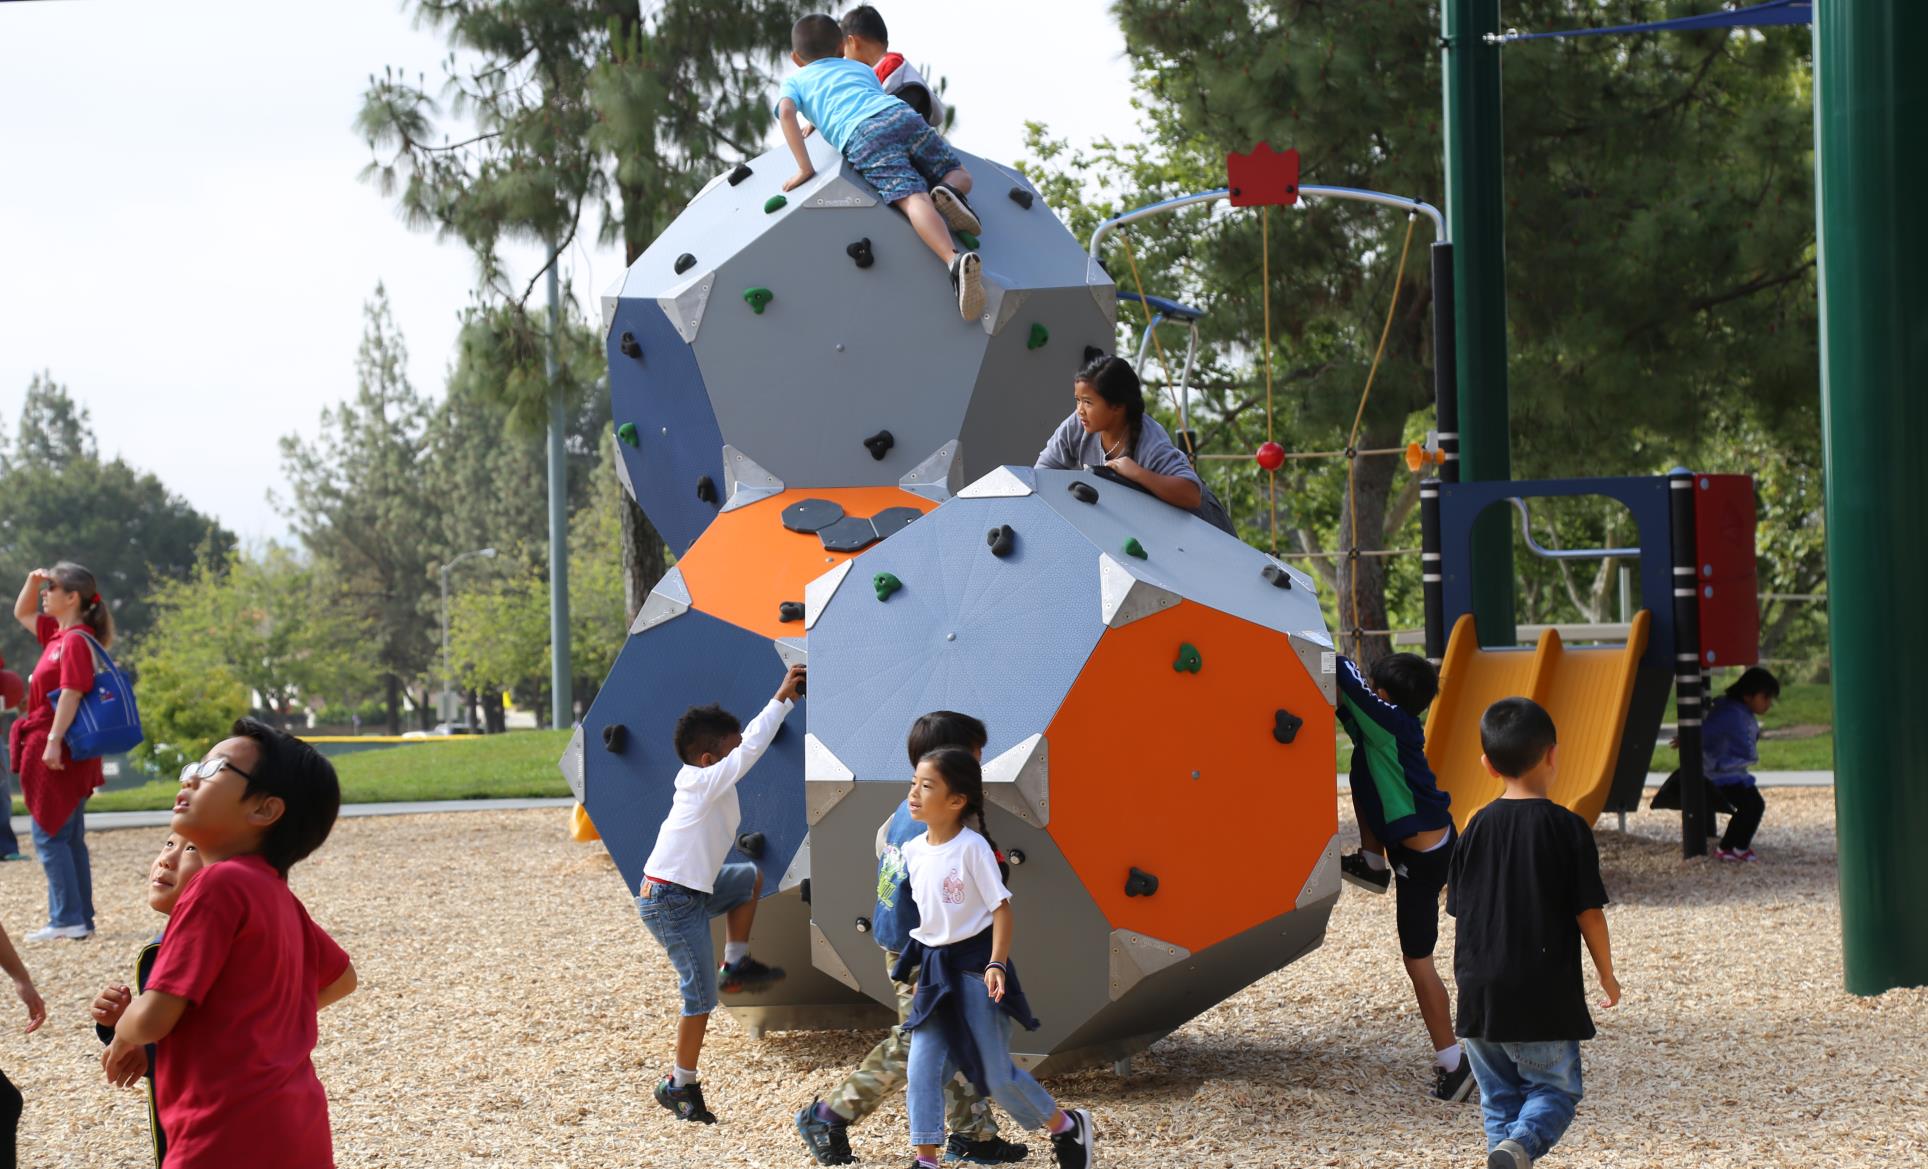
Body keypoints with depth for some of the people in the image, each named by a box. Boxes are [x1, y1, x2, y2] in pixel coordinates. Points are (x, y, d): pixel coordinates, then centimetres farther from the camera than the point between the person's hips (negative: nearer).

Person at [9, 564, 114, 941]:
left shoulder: (75, 641, -15)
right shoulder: (57, 634, 13)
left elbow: (72, 693, -22)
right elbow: (22, 613, 29)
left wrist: (54, 741, -26)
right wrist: (32, 581, 12)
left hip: (58, 753, -10)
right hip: (66, 754, 10)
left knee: (49, 836, -7)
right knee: (69, 838, 11)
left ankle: (67, 919, -8)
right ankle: (81, 918, 14)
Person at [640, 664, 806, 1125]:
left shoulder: (703, 779, 8)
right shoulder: (705, 782, -16)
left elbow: (748, 738, 15)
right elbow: (752, 749, -22)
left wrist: (788, 699, 9)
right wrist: (781, 698, -15)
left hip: (693, 892, 10)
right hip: (672, 901, -10)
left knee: (750, 877, 28)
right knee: (702, 994, -6)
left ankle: (736, 963, 25)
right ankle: (680, 1087, 3)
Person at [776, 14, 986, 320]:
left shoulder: (795, 81, 28)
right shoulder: (861, 68, 40)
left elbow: (786, 114, 8)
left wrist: (804, 167, 8)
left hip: (863, 138, -3)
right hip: (903, 115, 3)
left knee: (913, 198, -24)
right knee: (960, 175, 20)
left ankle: (955, 260, -49)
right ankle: (948, 192, -18)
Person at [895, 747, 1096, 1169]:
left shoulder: (972, 847, -16)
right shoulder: (912, 851, 3)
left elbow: (1002, 908, -15)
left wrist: (996, 964, -26)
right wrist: (917, 963, 19)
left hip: (975, 967, -6)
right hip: (934, 970, 6)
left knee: (997, 1075, 1)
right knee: (922, 1068, -3)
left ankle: (1068, 1127, 24)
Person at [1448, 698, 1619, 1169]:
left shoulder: (1477, 828, 1)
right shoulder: (1568, 828, -8)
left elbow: (1457, 905, 6)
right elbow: (1588, 912, -5)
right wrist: (1607, 974, 6)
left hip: (1481, 992, 3)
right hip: (1545, 994, -3)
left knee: (1498, 1091, 15)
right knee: (1554, 1086, 5)